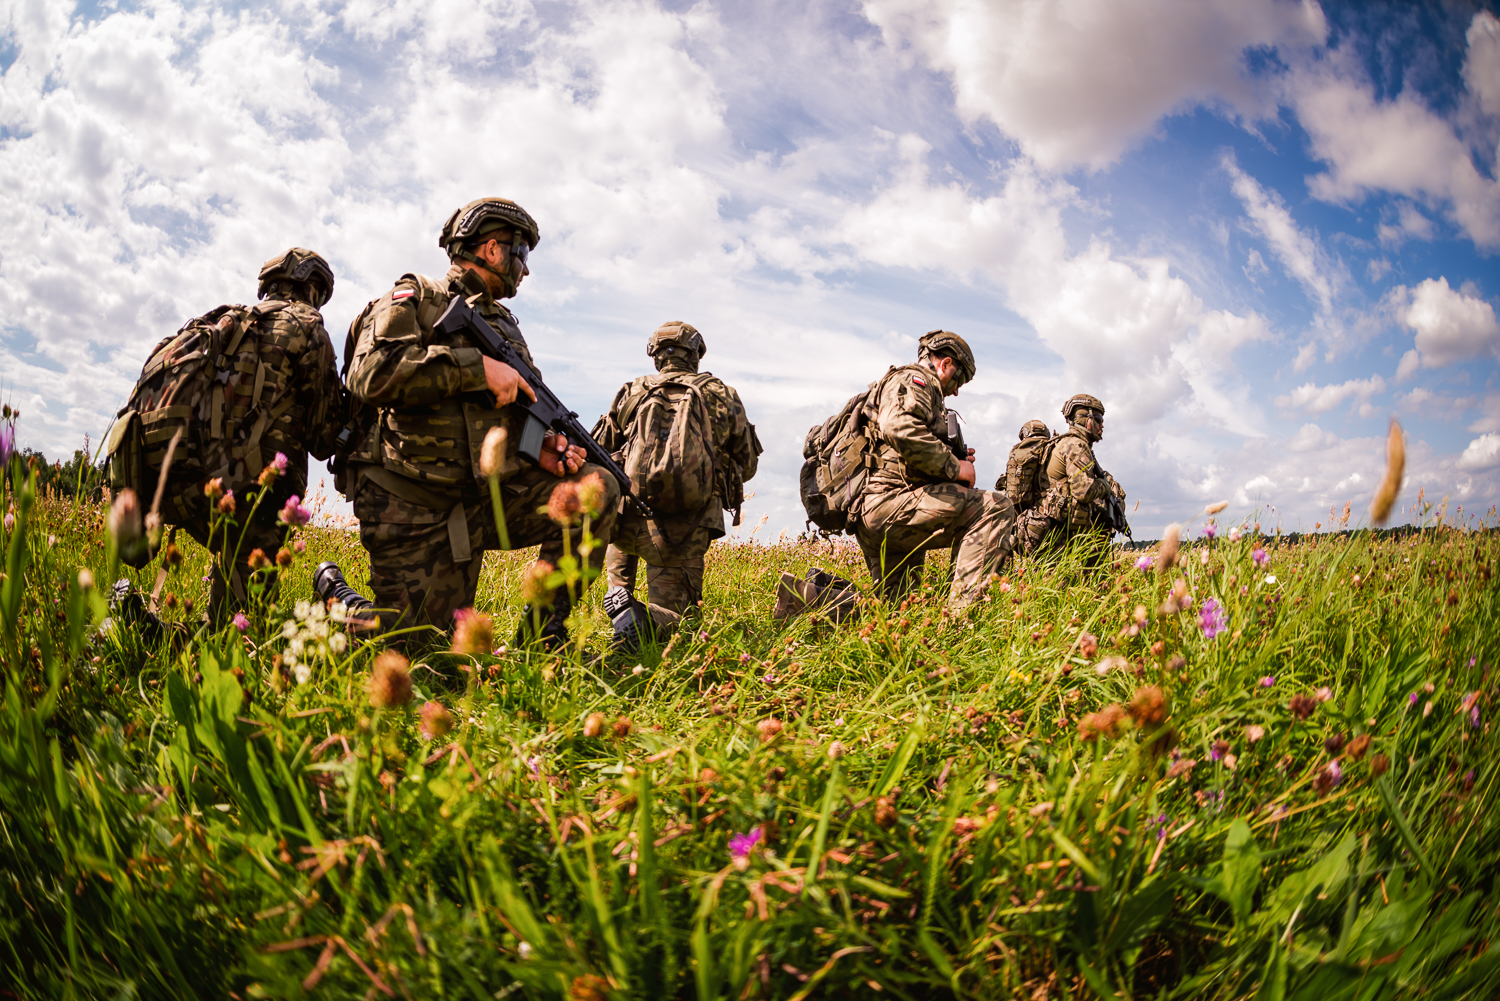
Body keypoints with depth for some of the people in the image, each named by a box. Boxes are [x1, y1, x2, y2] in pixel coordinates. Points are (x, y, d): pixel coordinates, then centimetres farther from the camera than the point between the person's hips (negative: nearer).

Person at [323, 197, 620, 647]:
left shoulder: (503, 324, 19)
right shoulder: (415, 298, -1)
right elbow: (372, 374, -20)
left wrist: (540, 447, 0)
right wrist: (477, 366, -20)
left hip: (485, 497, 6)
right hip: (414, 512, -5)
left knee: (595, 488, -16)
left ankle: (542, 634, -7)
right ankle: (335, 590, 28)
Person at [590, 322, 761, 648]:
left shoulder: (632, 392, 12)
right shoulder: (722, 396, 11)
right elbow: (748, 464, 19)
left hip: (635, 518, 2)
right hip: (689, 527, -1)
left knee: (620, 540, 39)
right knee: (668, 612, 12)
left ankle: (619, 595, 13)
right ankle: (644, 623, -23)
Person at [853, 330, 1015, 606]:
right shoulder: (913, 379, -1)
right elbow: (899, 428, -24)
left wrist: (955, 461, 16)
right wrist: (953, 467, -15)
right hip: (887, 500, -11)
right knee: (996, 508, -18)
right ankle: (962, 611, -25)